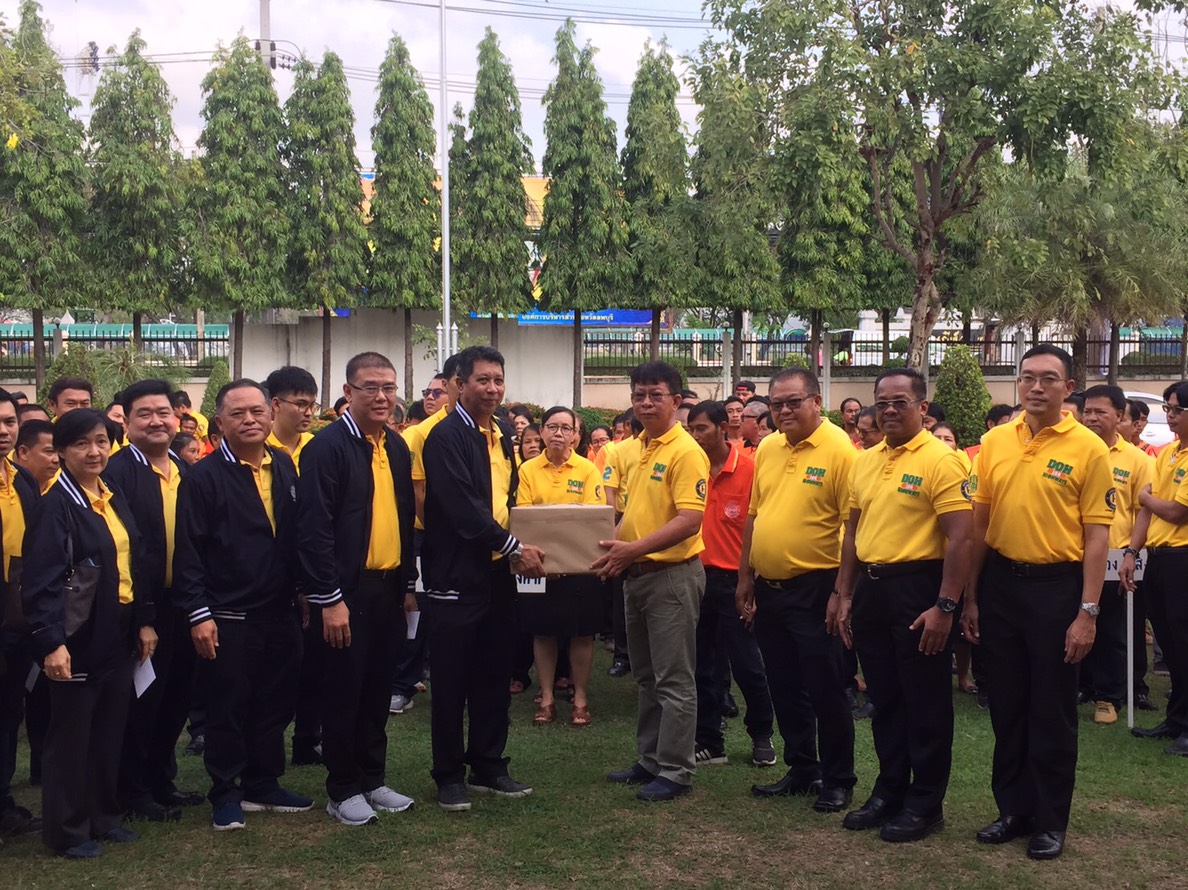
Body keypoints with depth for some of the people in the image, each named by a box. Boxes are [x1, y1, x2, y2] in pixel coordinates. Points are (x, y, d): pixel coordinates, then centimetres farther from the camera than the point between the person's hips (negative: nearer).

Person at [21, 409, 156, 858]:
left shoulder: (114, 500, 9)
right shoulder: (55, 505, -13)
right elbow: (41, 581, -19)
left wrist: (145, 620, 12)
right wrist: (51, 641, -26)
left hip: (118, 636, 7)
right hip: (78, 639, -7)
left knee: (111, 731, 13)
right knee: (71, 735, 5)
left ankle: (104, 815, 27)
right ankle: (67, 829, 17)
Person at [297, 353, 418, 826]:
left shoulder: (396, 447, 11)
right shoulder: (327, 445, -12)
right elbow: (314, 527, -16)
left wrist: (409, 584, 13)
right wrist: (329, 598, -18)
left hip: (389, 587, 7)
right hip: (347, 591, -7)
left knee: (378, 690, 15)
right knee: (343, 692, 5)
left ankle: (373, 780, 27)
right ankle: (343, 790, 17)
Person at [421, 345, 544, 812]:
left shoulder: (502, 437, 13)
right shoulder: (447, 436, -12)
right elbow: (463, 508, -20)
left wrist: (520, 548, 4)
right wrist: (514, 548, -18)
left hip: (498, 573, 7)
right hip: (456, 575, -7)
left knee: (494, 676, 13)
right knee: (451, 680, 3)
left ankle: (489, 767, 25)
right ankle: (450, 775, 14)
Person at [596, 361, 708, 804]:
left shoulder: (685, 452, -14)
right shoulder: (639, 449, 12)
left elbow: (690, 519, -23)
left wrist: (634, 549, -27)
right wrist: (615, 543, 4)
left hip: (672, 574, -9)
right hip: (636, 574, 9)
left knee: (674, 681, 0)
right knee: (647, 678, 17)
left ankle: (676, 771, 9)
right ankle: (650, 760, 28)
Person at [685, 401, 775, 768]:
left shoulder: (749, 469, -9)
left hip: (733, 578, -4)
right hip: (697, 575, 4)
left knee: (746, 662, 4)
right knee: (704, 663, 10)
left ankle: (762, 736, 23)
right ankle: (709, 742, 20)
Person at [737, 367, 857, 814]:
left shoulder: (839, 450, -12)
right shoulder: (767, 448, 9)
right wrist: (746, 578, 14)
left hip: (814, 588, -7)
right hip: (769, 588, 7)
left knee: (825, 688, 2)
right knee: (784, 686, 15)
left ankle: (837, 780, 16)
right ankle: (801, 769, 29)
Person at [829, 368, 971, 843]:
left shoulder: (941, 460, -11)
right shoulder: (864, 461, 10)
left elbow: (959, 539, -16)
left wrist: (945, 607, -20)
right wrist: (844, 595, 14)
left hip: (917, 588, -7)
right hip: (871, 589, 7)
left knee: (925, 703, 4)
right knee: (884, 699, 15)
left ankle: (925, 804, 15)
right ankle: (890, 791, 28)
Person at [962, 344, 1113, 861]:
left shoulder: (1088, 449, -7)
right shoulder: (995, 442, 4)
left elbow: (1097, 536, -8)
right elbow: (979, 522, 8)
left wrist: (1087, 613, -12)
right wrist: (970, 598, 7)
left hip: (1056, 586, -4)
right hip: (1000, 581, 4)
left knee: (1052, 711, 5)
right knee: (1006, 705, 13)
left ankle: (1051, 821, 19)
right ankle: (1014, 809, 27)